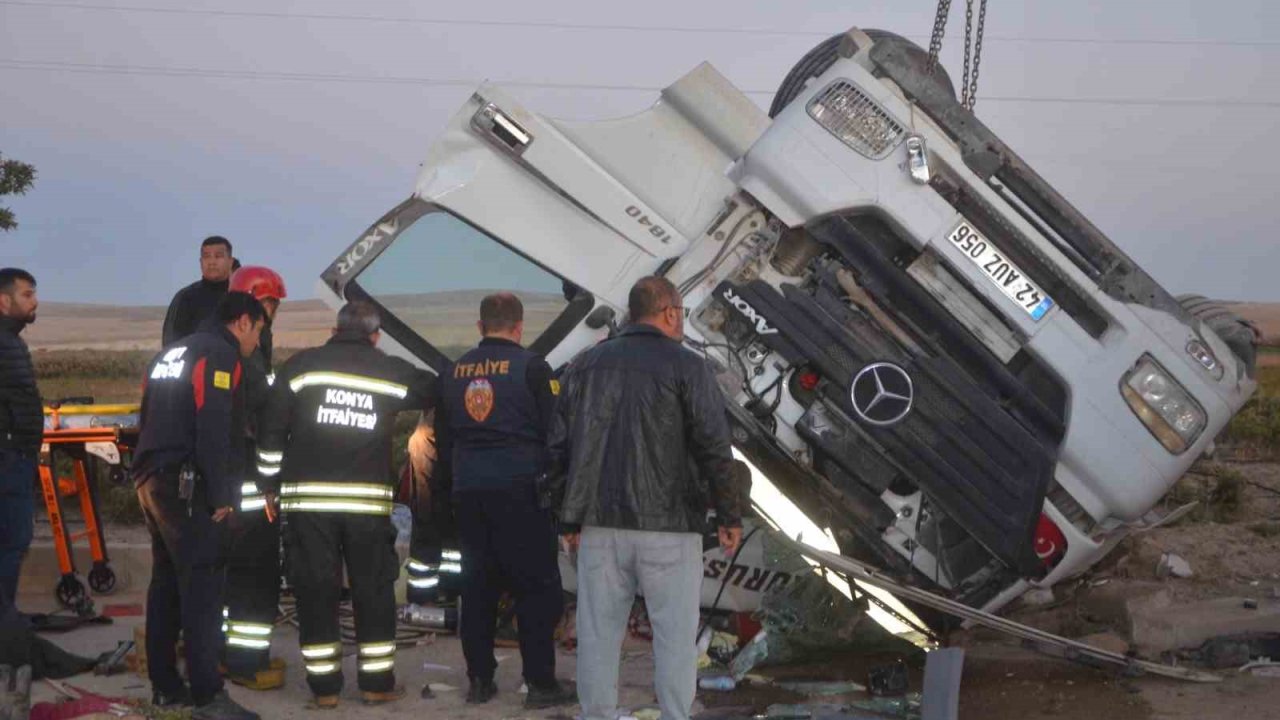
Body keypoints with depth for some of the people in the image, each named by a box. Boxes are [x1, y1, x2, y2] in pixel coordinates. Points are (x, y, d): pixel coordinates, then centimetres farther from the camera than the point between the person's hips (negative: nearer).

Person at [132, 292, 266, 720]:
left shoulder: (172, 353, 22)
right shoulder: (220, 355, -7)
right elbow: (214, 430, -17)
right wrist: (221, 496, -16)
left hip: (150, 478, 10)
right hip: (185, 484, -10)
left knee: (167, 581, 14)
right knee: (201, 585, -11)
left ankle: (165, 686, 18)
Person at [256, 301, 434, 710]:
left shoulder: (302, 365, 2)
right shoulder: (391, 372, 4)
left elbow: (271, 430, 1)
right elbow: (434, 392, 20)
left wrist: (270, 485, 9)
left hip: (307, 497, 0)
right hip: (368, 499, 0)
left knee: (315, 592, 5)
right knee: (374, 592, 10)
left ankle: (324, 686, 8)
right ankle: (377, 683, 13)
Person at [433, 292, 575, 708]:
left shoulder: (455, 372, 11)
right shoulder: (531, 368, -5)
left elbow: (443, 439, 17)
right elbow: (554, 432, -5)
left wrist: (451, 486, 23)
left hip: (468, 491, 5)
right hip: (520, 489, -5)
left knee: (478, 586, 11)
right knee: (537, 587, 0)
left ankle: (480, 680, 14)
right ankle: (541, 683, -1)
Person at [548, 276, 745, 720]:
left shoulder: (586, 366, 11)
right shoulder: (686, 367, -3)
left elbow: (560, 447, 11)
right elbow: (714, 449, -8)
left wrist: (569, 517, 16)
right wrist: (730, 515, 0)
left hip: (599, 525, 4)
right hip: (668, 525, -4)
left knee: (599, 631, 8)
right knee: (674, 633, 1)